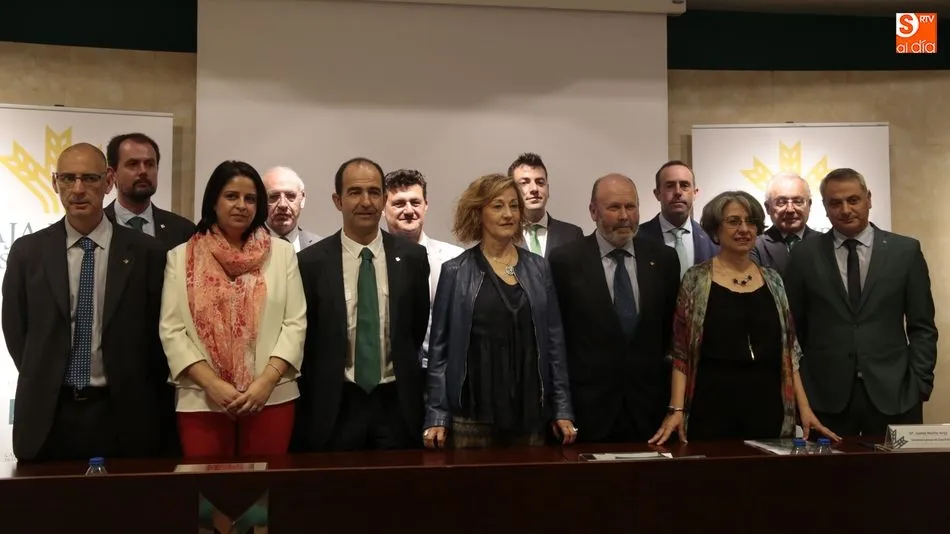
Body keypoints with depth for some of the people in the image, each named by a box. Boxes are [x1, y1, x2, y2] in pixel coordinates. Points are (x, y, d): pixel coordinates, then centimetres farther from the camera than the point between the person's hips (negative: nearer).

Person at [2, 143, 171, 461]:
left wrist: (138, 397, 2)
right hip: (47, 416, 2)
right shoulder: (27, 251, 4)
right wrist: (43, 384, 8)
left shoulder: (146, 252, -2)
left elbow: (157, 330, 1)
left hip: (123, 416, -1)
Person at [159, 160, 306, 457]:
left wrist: (266, 381, -11)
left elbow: (295, 323, 1)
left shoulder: (282, 253, 6)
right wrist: (212, 384, -10)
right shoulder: (181, 257, 6)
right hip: (201, 401, 0)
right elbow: (171, 330, 1)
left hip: (272, 397, 1)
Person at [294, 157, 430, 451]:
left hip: (397, 404, 1)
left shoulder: (412, 257, 1)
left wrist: (408, 381, 9)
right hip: (334, 406, -1)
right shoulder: (311, 262, -4)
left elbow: (419, 328, 10)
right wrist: (310, 401, 2)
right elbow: (301, 337, 2)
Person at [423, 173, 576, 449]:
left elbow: (554, 340, 9)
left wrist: (563, 409, 4)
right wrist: (436, 416, -6)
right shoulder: (455, 272, 0)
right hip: (472, 413, -3)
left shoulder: (538, 267, 8)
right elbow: (440, 347, 0)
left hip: (529, 411, 3)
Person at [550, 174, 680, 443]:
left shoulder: (663, 259, 5)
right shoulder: (565, 261, -4)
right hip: (589, 410, -2)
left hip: (649, 409, 3)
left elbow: (672, 329, 11)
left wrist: (674, 402, 8)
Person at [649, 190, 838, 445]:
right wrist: (677, 409, -12)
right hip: (713, 406, -3)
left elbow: (788, 348, 11)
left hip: (767, 405, 3)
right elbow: (681, 351, -3)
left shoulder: (772, 280, 9)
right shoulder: (696, 279, -1)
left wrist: (804, 407, 3)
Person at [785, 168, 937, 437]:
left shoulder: (906, 250, 4)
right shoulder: (805, 254, 3)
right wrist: (796, 385, 3)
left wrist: (920, 383, -2)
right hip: (825, 395, 0)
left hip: (893, 391, 1)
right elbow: (793, 326, 7)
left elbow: (921, 326, 5)